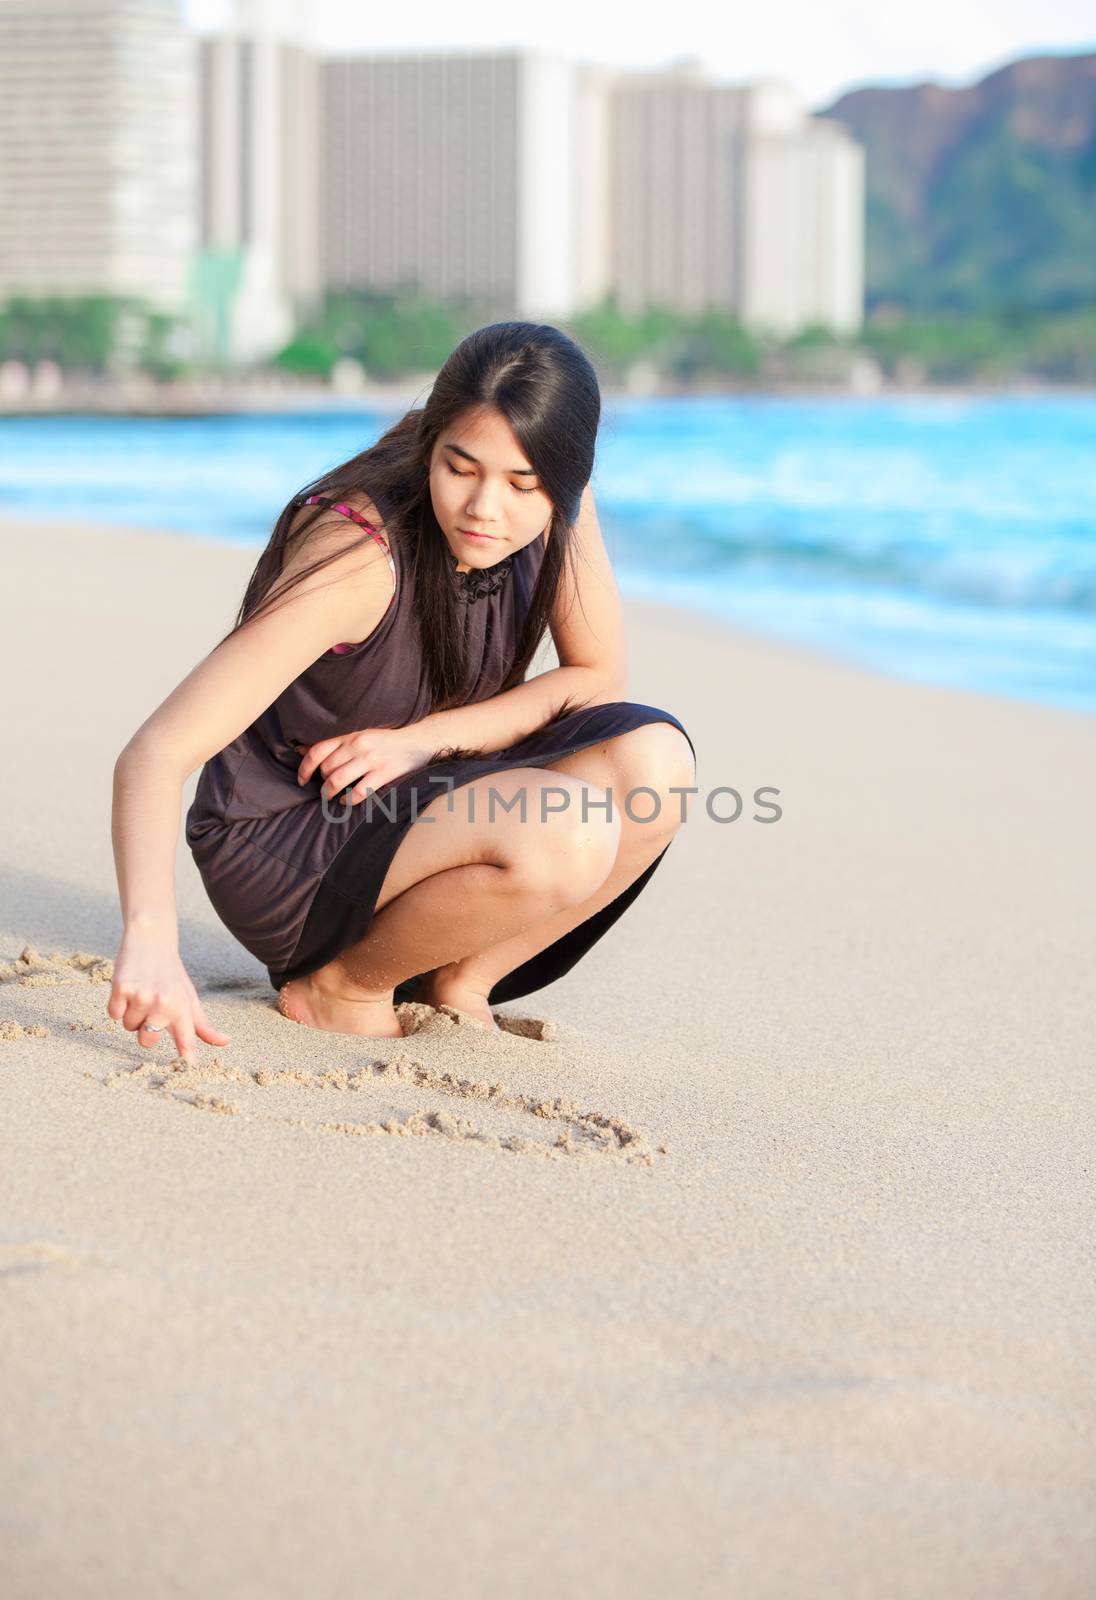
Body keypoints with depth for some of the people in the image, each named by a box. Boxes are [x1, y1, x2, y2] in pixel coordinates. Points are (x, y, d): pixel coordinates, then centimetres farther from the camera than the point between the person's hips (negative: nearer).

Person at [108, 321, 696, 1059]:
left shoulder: (558, 513, -11)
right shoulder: (361, 559, -29)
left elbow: (601, 678, -1)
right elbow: (154, 753, -34)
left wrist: (425, 738, -17)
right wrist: (151, 942, -50)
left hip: (411, 811, 6)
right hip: (278, 852, -6)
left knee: (654, 758, -18)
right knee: (564, 834, -32)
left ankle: (458, 984, -2)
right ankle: (345, 986, -7)